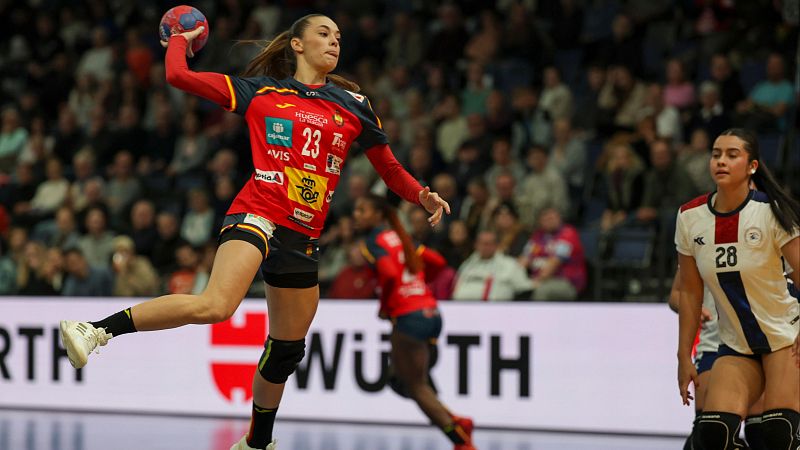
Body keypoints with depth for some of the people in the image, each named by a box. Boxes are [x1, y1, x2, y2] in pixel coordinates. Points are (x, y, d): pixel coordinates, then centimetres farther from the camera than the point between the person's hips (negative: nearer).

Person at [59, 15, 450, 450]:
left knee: (287, 350, 14)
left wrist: (422, 196, 7)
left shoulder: (353, 105, 15)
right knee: (215, 305, -32)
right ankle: (97, 329, -30)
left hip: (303, 237, 5)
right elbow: (179, 76, 6)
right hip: (257, 214, -5)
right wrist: (180, 40, 24)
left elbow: (388, 167, 22)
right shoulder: (260, 90, 7)